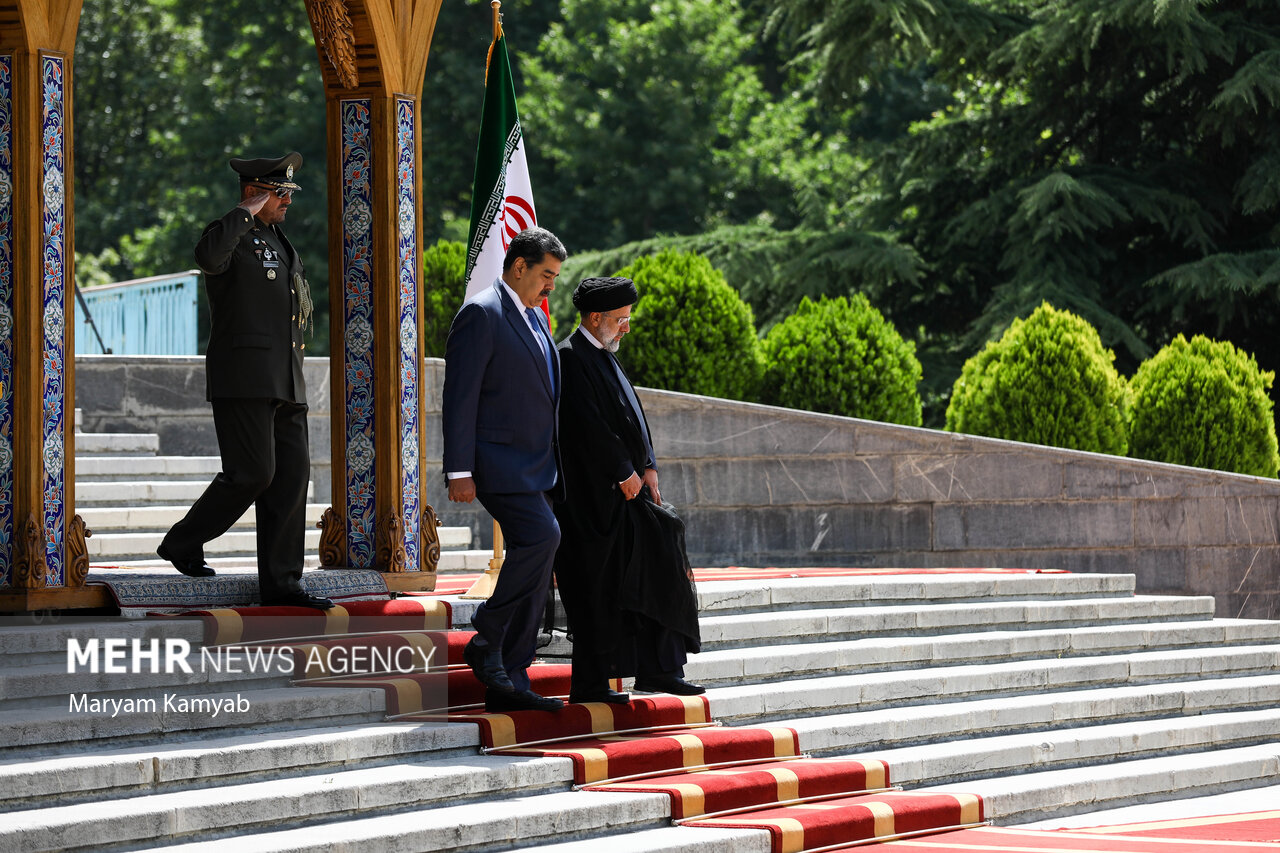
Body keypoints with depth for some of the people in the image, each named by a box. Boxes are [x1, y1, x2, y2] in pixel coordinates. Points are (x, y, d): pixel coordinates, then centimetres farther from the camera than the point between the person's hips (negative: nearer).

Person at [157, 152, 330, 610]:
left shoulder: (280, 242, 23)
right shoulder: (230, 235, -4)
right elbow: (208, 256, -31)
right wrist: (246, 212, -19)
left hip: (284, 383, 8)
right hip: (242, 380, -8)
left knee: (292, 476, 1)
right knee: (252, 472, -14)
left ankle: (281, 584, 2)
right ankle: (182, 542, 4)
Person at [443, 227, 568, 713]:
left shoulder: (535, 318, 20)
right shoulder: (481, 315, -8)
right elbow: (460, 396, -13)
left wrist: (554, 469, 23)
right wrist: (459, 471, -19)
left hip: (536, 468, 9)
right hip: (499, 463, -9)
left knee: (533, 577, 5)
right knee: (541, 536, -27)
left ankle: (507, 684, 7)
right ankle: (486, 642, -15)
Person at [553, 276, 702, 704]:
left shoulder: (604, 357, 18)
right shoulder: (571, 358, -13)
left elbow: (630, 414, 17)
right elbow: (588, 425, -20)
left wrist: (647, 467, 5)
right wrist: (626, 472, -16)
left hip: (626, 487, 10)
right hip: (595, 494, -10)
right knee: (597, 589, -5)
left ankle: (657, 670, 6)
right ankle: (589, 684, 1)